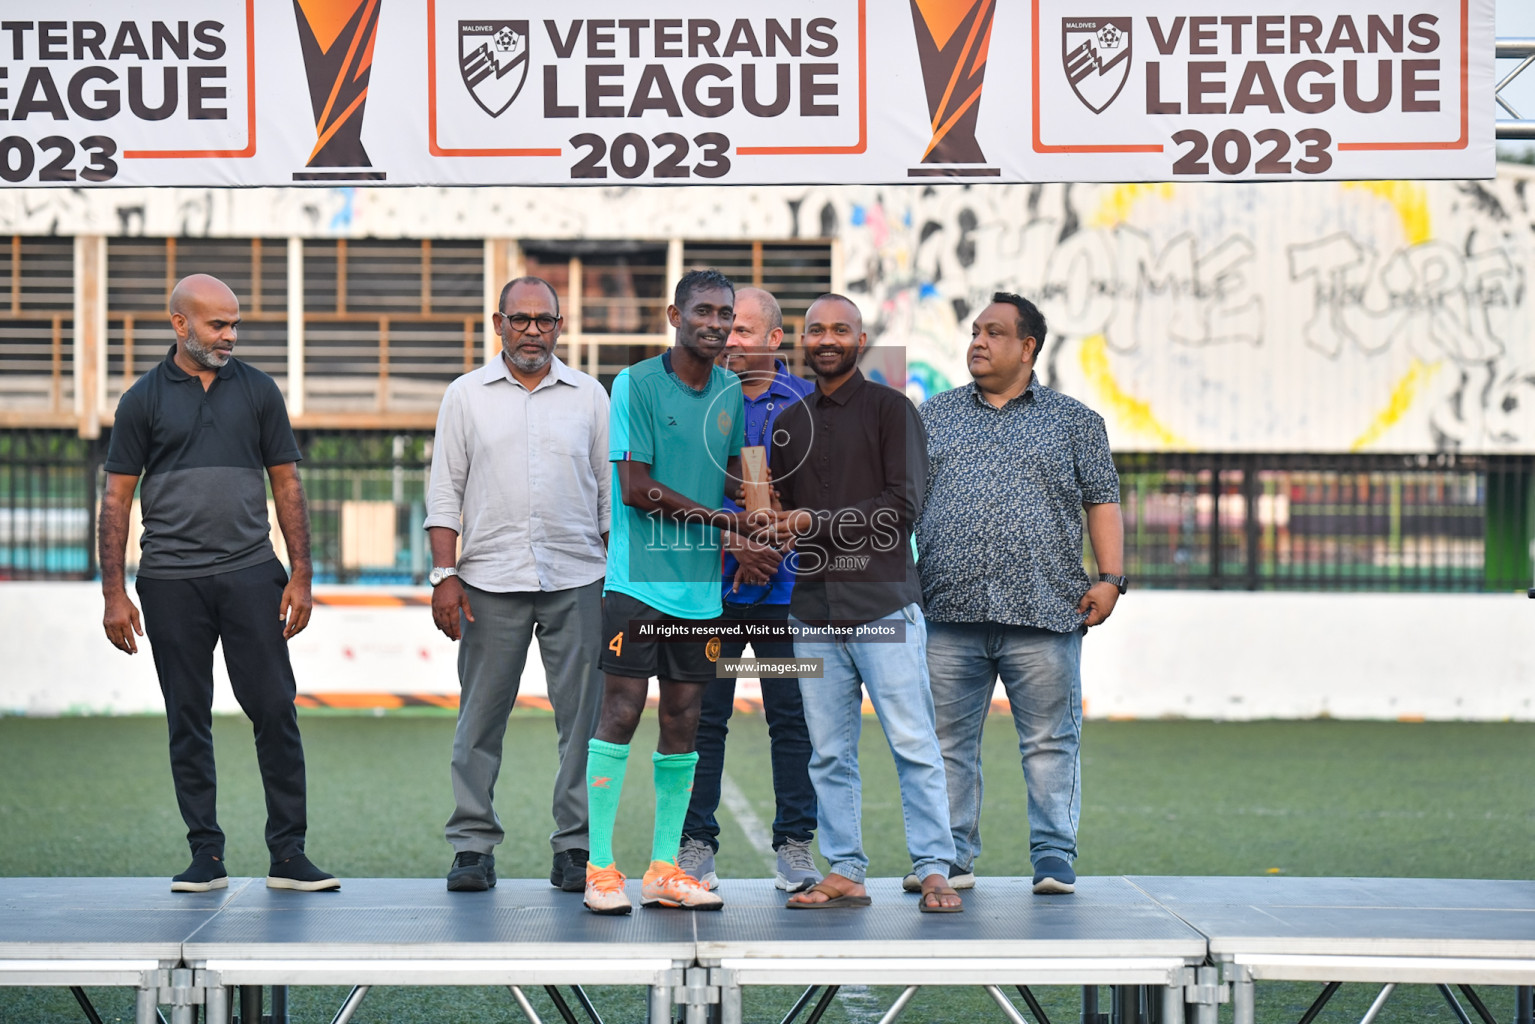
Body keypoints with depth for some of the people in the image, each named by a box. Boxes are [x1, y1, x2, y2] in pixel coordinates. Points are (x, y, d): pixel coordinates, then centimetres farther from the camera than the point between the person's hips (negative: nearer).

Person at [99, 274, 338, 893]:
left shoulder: (257, 390, 8)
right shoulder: (144, 399, 4)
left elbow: (286, 485, 9)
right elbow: (117, 498, 4)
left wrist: (301, 575, 2)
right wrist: (114, 594, -2)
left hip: (250, 574, 1)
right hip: (170, 581, -1)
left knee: (275, 709, -4)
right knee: (188, 720, 4)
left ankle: (288, 853, 3)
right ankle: (206, 855, 12)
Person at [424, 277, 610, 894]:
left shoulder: (589, 396, 9)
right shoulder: (466, 396, 7)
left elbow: (611, 490, 12)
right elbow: (445, 492, 6)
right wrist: (445, 575, -3)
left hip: (576, 580, 1)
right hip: (491, 581, -1)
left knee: (582, 718, 0)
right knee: (480, 717, 1)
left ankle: (576, 849, 7)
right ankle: (473, 847, 9)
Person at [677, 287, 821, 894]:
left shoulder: (807, 402, 6)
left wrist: (771, 546, -11)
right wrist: (735, 543, -11)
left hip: (786, 587, 0)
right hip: (710, 586, 0)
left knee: (792, 719, 2)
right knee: (704, 718, 2)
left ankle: (794, 844, 10)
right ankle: (696, 843, 9)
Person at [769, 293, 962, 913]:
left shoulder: (890, 409, 2)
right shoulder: (791, 421, 18)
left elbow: (903, 505, -8)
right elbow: (779, 513, 25)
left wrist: (817, 523, -9)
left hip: (883, 601, -5)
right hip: (813, 609, 5)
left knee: (913, 744, -6)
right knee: (829, 754, 4)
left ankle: (934, 871, -4)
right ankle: (844, 873, 10)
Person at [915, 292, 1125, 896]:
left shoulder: (1073, 421, 12)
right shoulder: (933, 417, 16)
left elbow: (1102, 503, 9)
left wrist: (1110, 579, -3)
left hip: (1044, 615, -2)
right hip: (949, 616, 2)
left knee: (1050, 743, -1)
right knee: (947, 742, 4)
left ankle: (1054, 858, 5)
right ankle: (949, 856, 13)